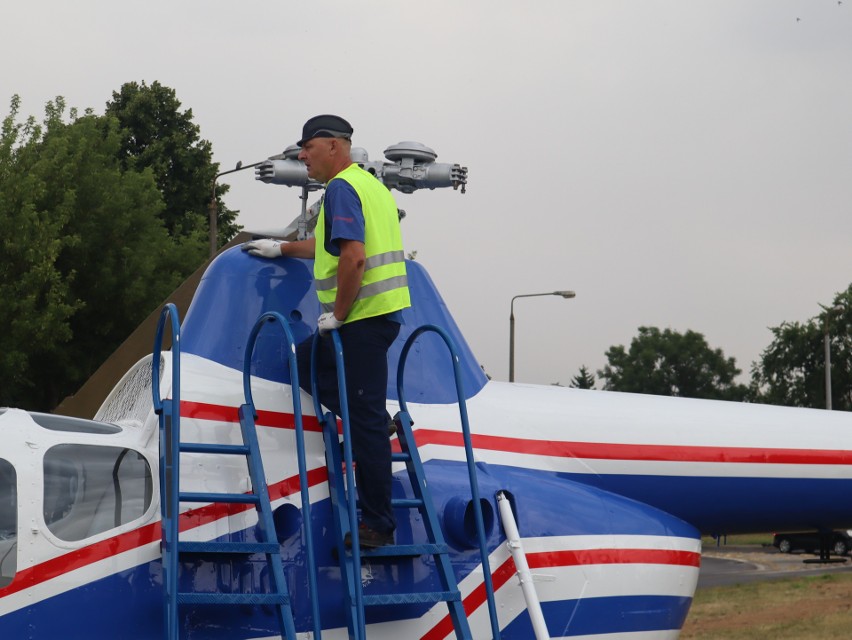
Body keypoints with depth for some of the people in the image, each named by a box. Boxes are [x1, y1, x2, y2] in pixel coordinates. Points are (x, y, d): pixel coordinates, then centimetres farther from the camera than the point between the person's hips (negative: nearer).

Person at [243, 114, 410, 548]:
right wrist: (281, 249, 44)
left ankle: (377, 524, -2)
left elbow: (352, 256, -25)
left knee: (366, 420, -6)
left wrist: (337, 315, -16)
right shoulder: (369, 184, 21)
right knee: (307, 360, 24)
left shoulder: (342, 188, -12)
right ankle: (375, 424, 15)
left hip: (363, 317, -10)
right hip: (383, 314, 10)